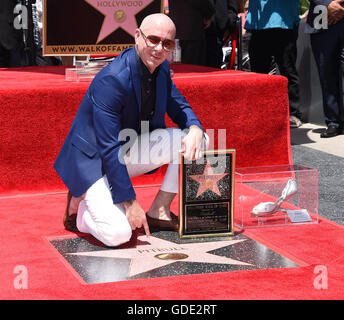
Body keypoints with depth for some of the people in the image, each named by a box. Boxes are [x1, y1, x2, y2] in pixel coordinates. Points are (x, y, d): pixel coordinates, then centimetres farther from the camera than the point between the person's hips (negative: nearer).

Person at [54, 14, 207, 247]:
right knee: (117, 234, -26)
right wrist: (130, 202, -26)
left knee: (196, 140, -8)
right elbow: (109, 149, -28)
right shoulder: (110, 80, -29)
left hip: (131, 149, 8)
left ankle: (159, 212, 3)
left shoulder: (162, 68, -3)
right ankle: (79, 208, 7)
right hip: (94, 159, -8)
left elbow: (180, 107, 10)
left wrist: (195, 129, -17)